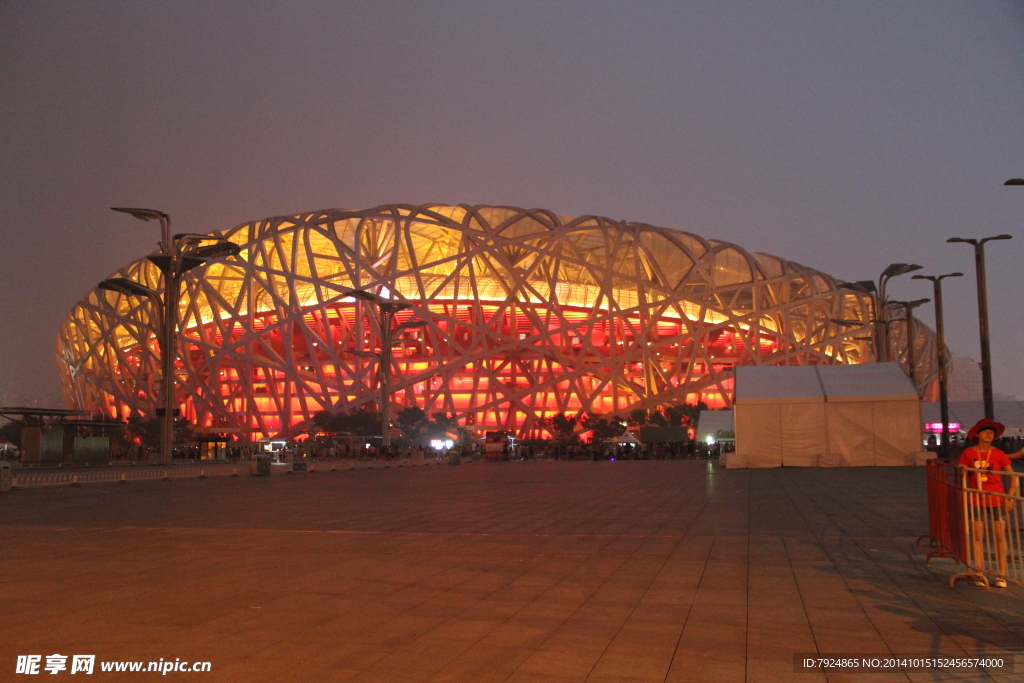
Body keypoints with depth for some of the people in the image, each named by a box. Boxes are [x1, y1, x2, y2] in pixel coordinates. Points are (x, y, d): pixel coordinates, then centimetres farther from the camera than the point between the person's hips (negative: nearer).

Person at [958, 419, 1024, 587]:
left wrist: (1010, 497, -9)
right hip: (976, 501, 0)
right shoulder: (968, 453, 0)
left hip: (996, 500, 0)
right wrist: (964, 470, -13)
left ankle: (1002, 575, 10)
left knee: (1000, 537, 2)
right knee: (977, 537, 3)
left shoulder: (998, 454, -2)